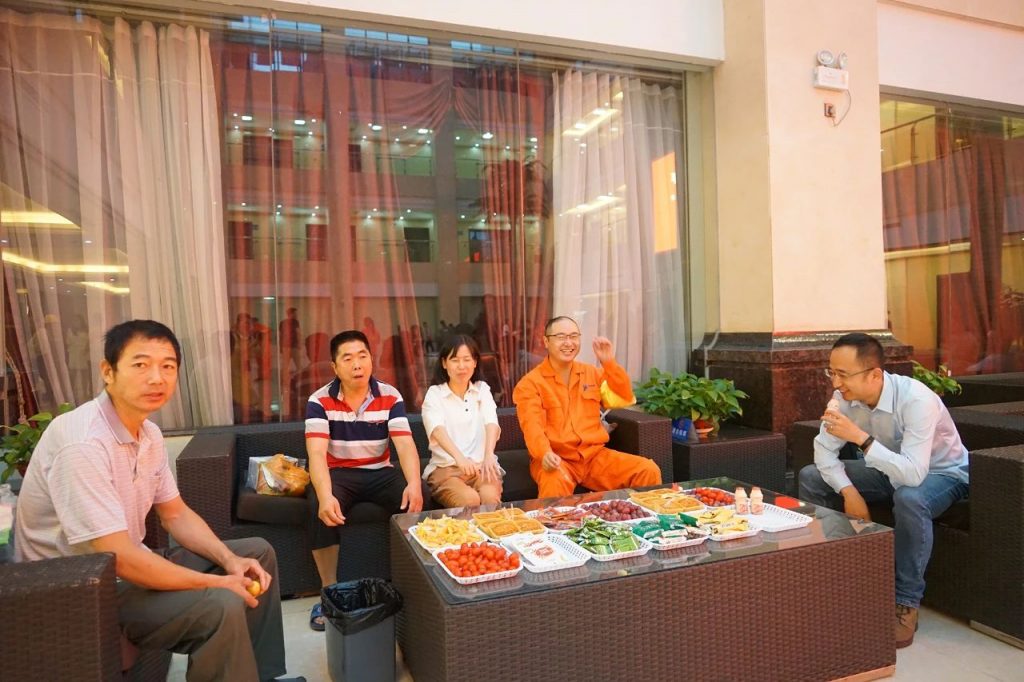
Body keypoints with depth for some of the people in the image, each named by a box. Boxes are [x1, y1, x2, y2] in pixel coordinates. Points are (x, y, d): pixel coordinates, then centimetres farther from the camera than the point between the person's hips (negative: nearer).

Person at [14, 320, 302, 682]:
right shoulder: (82, 443, -27)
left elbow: (176, 515, 10)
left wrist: (230, 561, -5)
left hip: (127, 565, 9)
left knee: (258, 552, 10)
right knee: (221, 607, -29)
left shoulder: (149, 433, 2)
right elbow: (118, 557, -29)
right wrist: (218, 583, -21)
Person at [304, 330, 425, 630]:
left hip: (380, 472, 2)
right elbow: (316, 453, -22)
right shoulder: (320, 401, -11)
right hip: (338, 473, -1)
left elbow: (405, 445, -18)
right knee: (321, 508, -33)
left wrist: (414, 483, -39)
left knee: (414, 499, -27)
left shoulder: (390, 397, -8)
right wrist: (325, 496, -42)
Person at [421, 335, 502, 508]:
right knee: (469, 499, -30)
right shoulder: (434, 394, 2)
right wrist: (460, 458, -38)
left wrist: (489, 455, -29)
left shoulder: (482, 389, 11)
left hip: (481, 465, 2)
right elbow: (438, 430, -17)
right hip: (445, 467, -2)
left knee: (490, 496, -28)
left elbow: (492, 424, -8)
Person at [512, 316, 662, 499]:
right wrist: (545, 453, -37)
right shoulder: (530, 383, -3)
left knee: (649, 471, -14)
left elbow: (624, 398, 12)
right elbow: (532, 425, -16)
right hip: (557, 460, -4)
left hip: (594, 455, 5)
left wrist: (609, 363, -1)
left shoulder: (592, 373, 16)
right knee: (555, 482, -39)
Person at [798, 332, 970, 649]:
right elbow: (824, 450, -12)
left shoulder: (916, 400, -35)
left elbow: (913, 474, -43)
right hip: (890, 468, 6)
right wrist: (849, 491, -24)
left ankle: (906, 603, -20)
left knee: (909, 499, -40)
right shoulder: (844, 396, -18)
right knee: (811, 477, -8)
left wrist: (861, 437, -47)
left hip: (941, 472, -6)